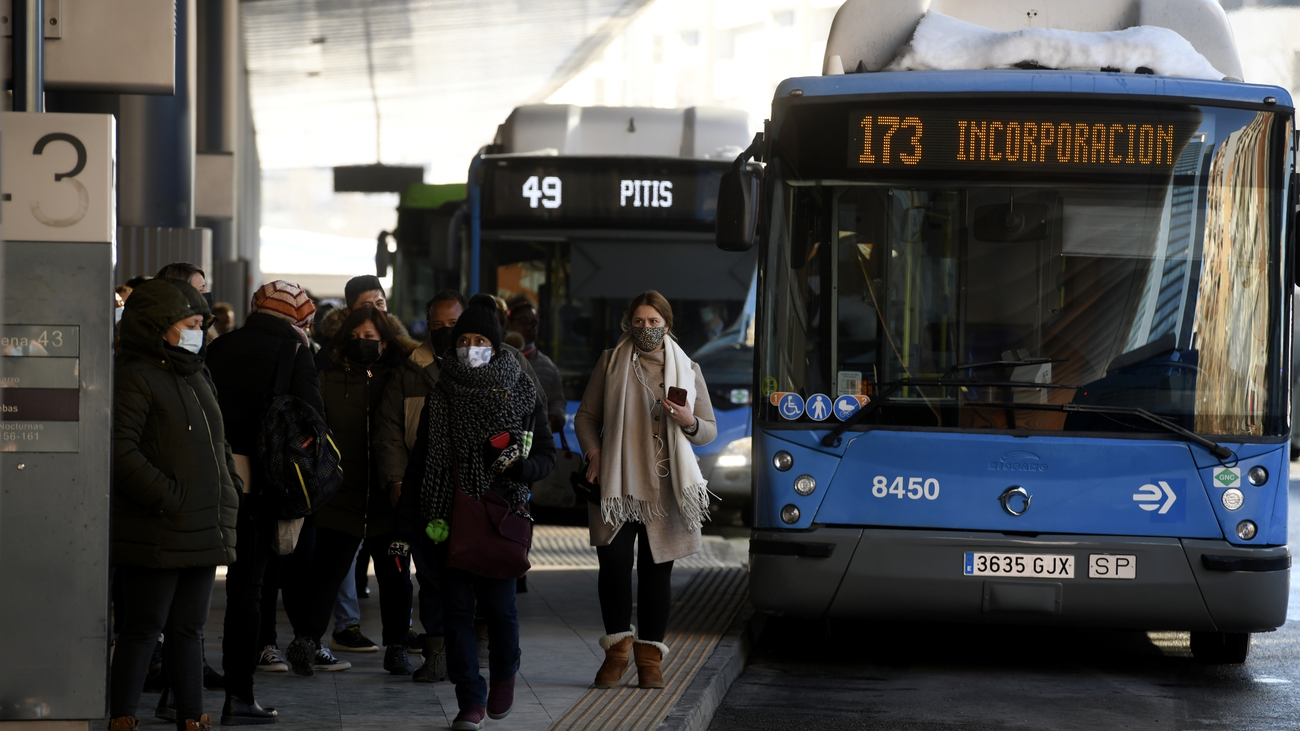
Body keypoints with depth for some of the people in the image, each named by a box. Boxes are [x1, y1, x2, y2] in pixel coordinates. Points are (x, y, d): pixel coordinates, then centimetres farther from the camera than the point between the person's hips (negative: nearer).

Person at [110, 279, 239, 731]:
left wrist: (229, 490, 16)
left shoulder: (195, 378, 19)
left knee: (188, 628, 11)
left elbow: (218, 444, 28)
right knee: (144, 626, -4)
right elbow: (121, 450, -18)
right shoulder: (135, 378, -9)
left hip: (205, 531, 8)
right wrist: (164, 496, -20)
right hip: (157, 535, -8)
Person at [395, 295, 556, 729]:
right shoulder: (441, 393, 8)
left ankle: (504, 673, 26)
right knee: (456, 607, -1)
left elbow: (547, 456, 6)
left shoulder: (522, 394, 3)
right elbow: (420, 459, 10)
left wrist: (519, 466, -17)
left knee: (497, 602, -4)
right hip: (447, 514, 2)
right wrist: (406, 521, 5)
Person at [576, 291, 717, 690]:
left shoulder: (688, 371, 12)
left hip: (666, 488, 1)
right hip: (617, 483, -1)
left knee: (657, 570, 0)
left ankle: (649, 657, 6)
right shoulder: (611, 363, 11)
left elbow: (710, 431, 14)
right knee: (614, 561, -12)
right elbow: (586, 416, 15)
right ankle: (618, 646, 0)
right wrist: (593, 453, -3)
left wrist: (689, 422, -8)